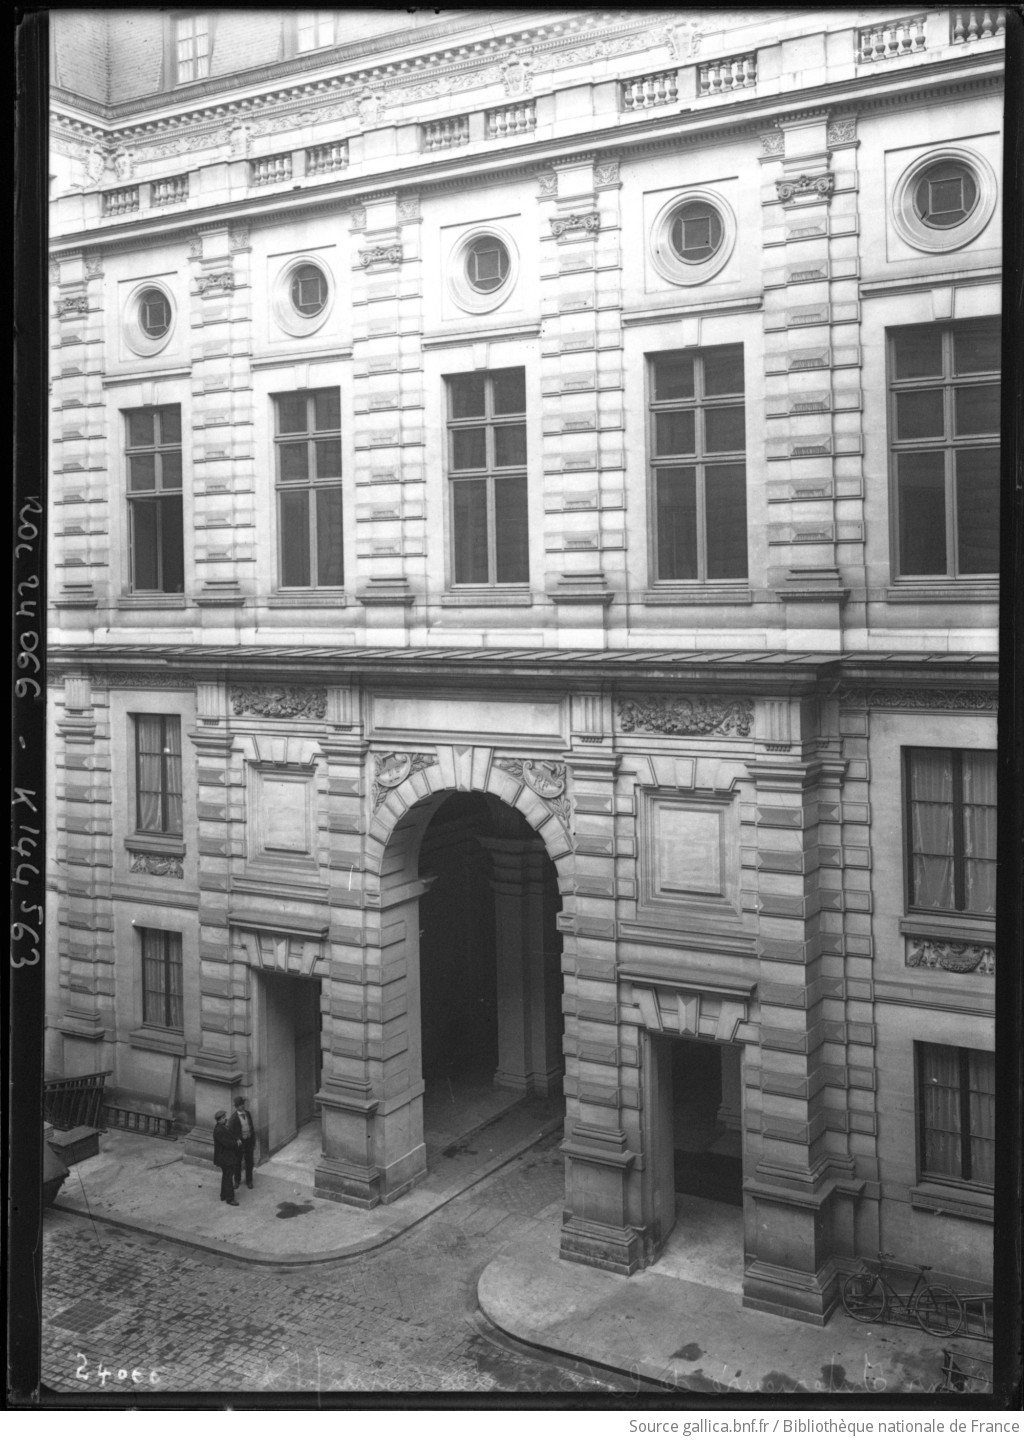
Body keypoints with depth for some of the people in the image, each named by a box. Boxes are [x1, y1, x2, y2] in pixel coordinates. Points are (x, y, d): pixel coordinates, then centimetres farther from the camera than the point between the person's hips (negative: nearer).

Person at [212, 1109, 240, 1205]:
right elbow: (226, 1143, -28)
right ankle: (229, 1198, 6)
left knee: (226, 1176, 20)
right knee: (228, 1177, -2)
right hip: (224, 1157, -10)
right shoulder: (219, 1130, -25)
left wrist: (237, 1140, -6)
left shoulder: (223, 1127, 7)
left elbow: (230, 1137, 14)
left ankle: (224, 1195, 32)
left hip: (228, 1157, 10)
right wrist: (237, 1143, -13)